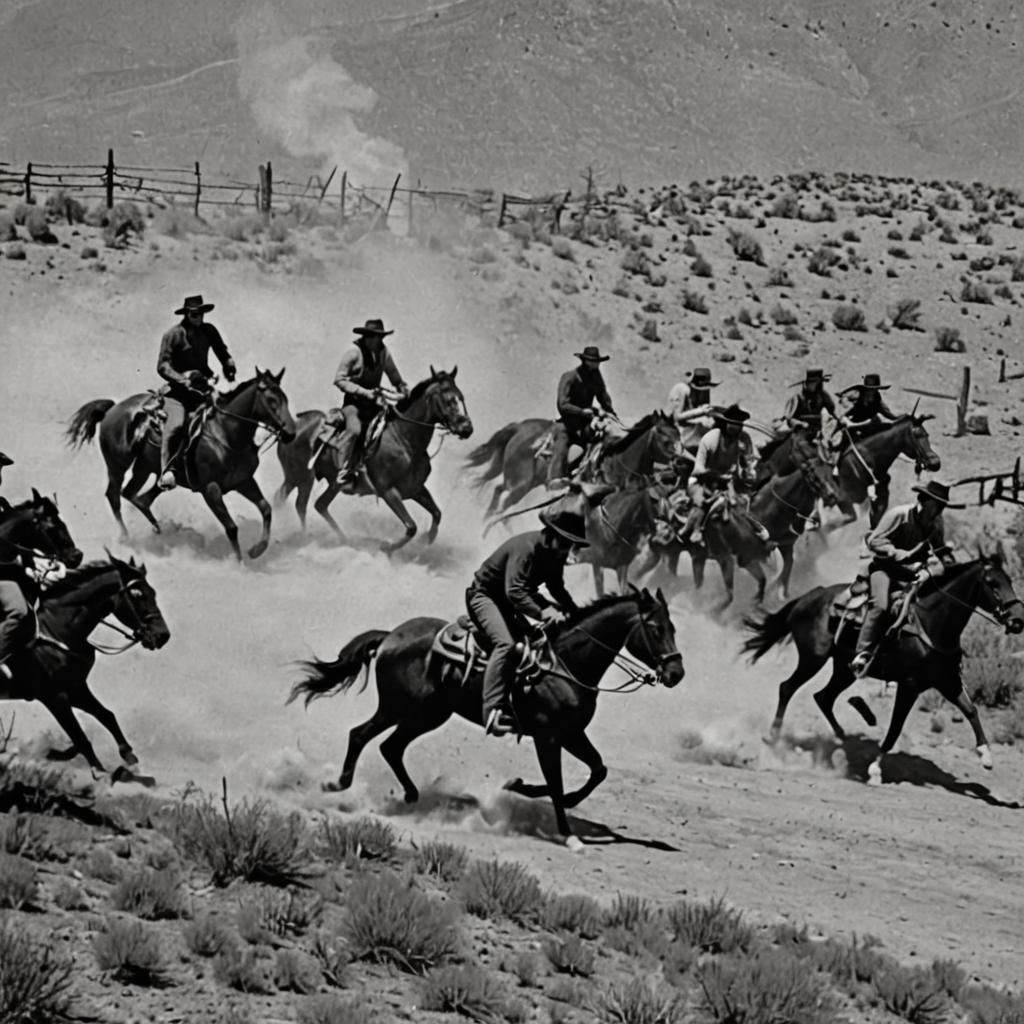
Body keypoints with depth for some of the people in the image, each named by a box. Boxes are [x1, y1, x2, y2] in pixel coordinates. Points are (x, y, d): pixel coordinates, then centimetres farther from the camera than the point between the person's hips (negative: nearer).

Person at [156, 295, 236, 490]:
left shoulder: (209, 331, 11)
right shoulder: (173, 335, -4)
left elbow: (223, 353, 24)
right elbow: (163, 366, -9)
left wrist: (229, 367, 4)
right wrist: (183, 380, -22)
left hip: (204, 386, 5)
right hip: (179, 390, -5)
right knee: (175, 423, -28)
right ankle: (166, 471, -32)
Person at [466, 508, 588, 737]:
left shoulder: (556, 554, -1)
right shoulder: (526, 548, -29)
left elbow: (556, 587, 16)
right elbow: (513, 591, -40)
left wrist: (575, 612, 0)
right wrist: (541, 612, -50)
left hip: (509, 604, 10)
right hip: (484, 595, -10)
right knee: (506, 644, -31)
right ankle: (493, 711, -42)